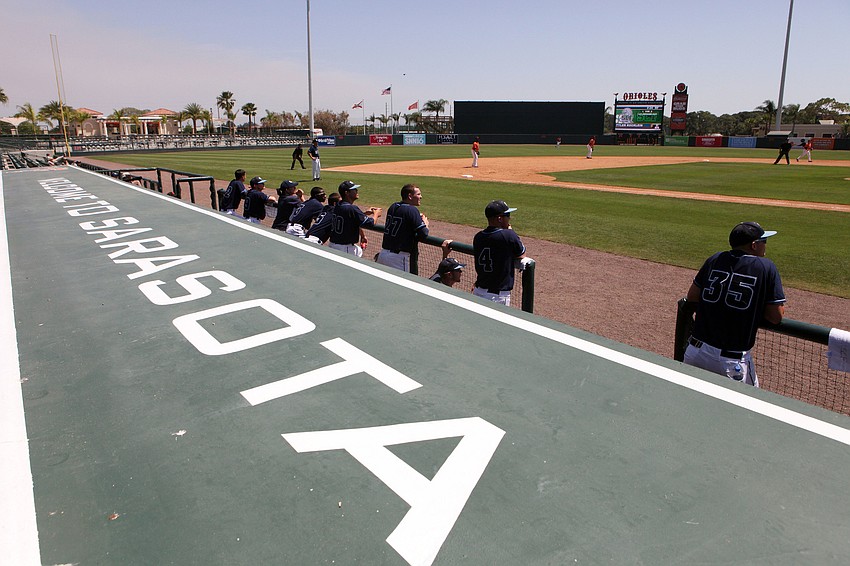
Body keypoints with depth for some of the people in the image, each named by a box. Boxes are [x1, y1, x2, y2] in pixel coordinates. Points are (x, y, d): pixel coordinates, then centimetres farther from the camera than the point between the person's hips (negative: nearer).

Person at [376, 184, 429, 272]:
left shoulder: (393, 206, 9)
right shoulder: (412, 210, -12)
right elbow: (423, 235, -18)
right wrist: (425, 224, 6)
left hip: (383, 253, 8)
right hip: (398, 257, -8)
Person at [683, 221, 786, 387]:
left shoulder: (715, 259, 6)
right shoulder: (766, 267, -4)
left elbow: (691, 296, 11)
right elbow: (776, 317, -4)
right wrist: (756, 303, 13)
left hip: (695, 350, 4)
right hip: (732, 361, -4)